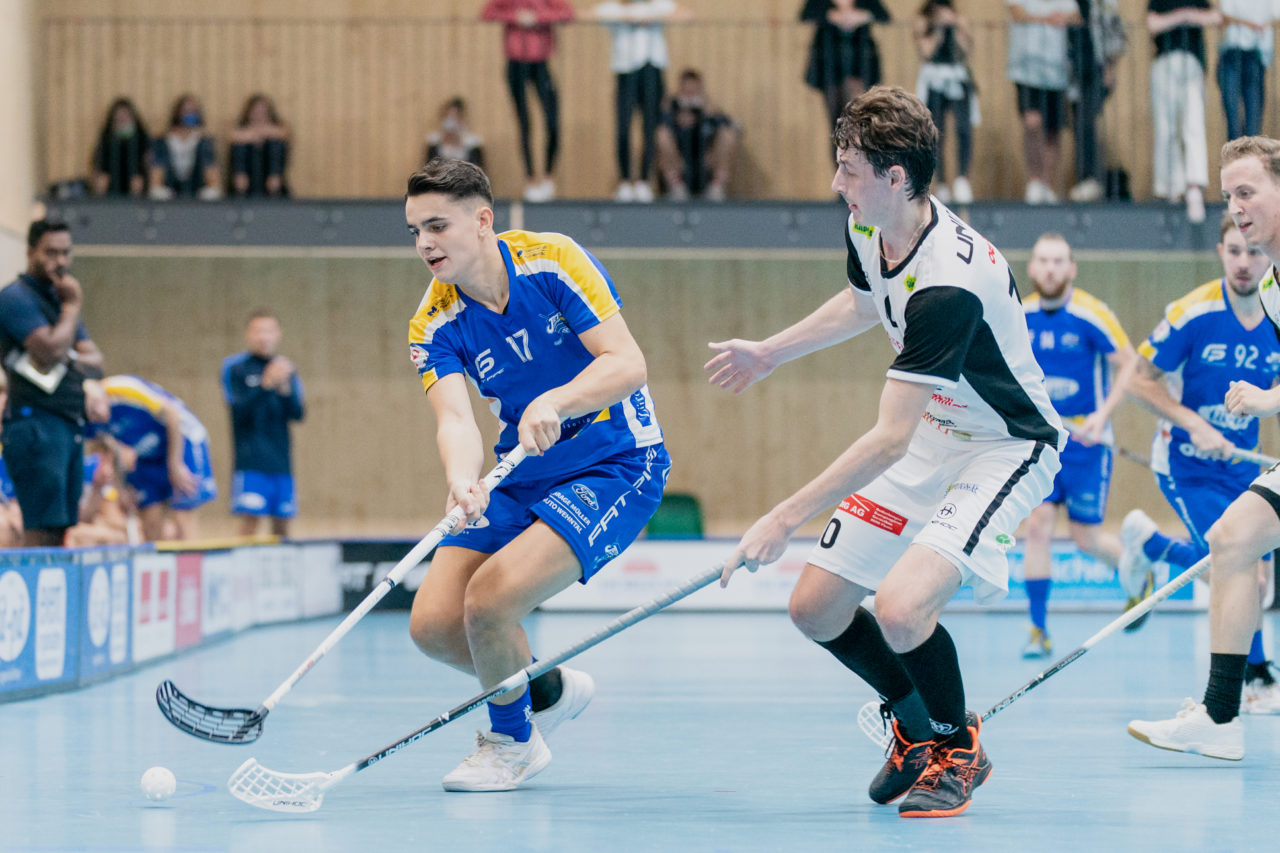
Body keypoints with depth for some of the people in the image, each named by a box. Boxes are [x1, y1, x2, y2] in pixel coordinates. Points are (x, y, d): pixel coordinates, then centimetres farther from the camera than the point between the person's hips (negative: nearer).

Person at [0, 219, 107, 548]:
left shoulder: (59, 297, 21)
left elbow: (95, 358, 14)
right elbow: (51, 350, -18)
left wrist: (72, 361, -7)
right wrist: (72, 307, -5)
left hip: (71, 425, 9)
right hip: (36, 423, -9)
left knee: (59, 530, 5)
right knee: (40, 530, -15)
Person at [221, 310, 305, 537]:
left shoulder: (287, 369, 11)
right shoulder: (234, 367, 0)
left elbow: (298, 414, 4)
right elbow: (239, 411, -10)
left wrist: (285, 389, -15)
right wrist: (266, 385, -23)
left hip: (281, 459, 4)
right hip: (249, 461, -4)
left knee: (281, 523, 4)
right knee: (250, 519, -14)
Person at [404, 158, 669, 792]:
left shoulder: (551, 260, -16)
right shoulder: (435, 324, -4)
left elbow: (626, 363, -22)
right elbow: (454, 417, -19)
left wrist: (554, 401, -41)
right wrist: (462, 479, -42)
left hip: (616, 466, -6)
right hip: (522, 480, 6)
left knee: (490, 596, -25)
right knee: (433, 624, -9)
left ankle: (510, 741, 4)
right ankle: (550, 691, 21)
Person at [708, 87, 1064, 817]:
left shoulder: (950, 284, -35)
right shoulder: (866, 230, -8)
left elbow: (888, 440, -34)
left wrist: (786, 519, -32)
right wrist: (769, 353, 29)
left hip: (1007, 447, -9)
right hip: (930, 434, 9)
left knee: (900, 607, -28)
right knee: (816, 608, 3)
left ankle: (956, 748, 2)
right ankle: (915, 725, 29)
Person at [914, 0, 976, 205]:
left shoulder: (961, 21, 6)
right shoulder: (923, 22, 3)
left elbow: (968, 48, -5)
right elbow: (925, 52, -8)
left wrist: (954, 25, -11)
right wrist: (939, 30, -11)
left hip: (959, 81, 0)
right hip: (932, 81, 0)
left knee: (964, 128, -20)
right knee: (936, 134, -3)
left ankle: (962, 178, -17)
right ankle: (941, 184, 5)